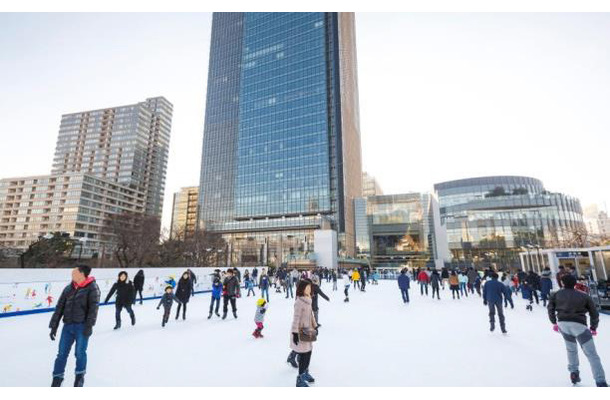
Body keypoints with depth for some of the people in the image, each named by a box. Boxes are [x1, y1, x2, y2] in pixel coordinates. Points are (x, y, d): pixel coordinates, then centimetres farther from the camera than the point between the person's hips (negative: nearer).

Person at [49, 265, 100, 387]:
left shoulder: (92, 287, -9)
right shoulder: (68, 288, 7)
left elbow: (94, 307, -14)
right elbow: (59, 307, 10)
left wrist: (89, 325, -20)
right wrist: (54, 326, 6)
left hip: (82, 326, -4)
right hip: (68, 325, 5)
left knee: (80, 353, 3)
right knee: (62, 353, 8)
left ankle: (79, 376, 24)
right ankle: (57, 377, 25)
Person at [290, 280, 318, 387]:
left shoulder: (308, 300, 4)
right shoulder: (299, 302, -22)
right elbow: (296, 318, -23)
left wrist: (315, 326, 20)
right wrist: (295, 333, -22)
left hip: (307, 330, 8)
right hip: (300, 332, -8)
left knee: (308, 352, 19)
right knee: (304, 354, -2)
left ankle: (305, 372, 40)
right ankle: (300, 380, 14)